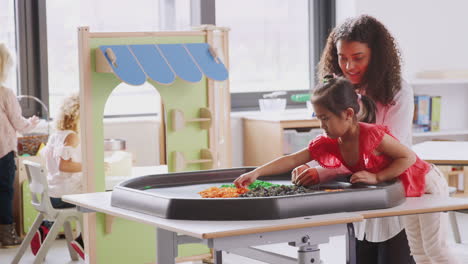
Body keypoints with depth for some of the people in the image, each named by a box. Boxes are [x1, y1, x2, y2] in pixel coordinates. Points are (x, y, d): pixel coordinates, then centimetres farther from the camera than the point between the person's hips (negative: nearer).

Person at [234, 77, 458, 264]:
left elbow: (409, 157, -27)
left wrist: (376, 177, -34)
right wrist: (256, 173, -28)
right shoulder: (328, 144, -14)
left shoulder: (372, 135, -34)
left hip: (425, 183, -8)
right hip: (406, 195, 8)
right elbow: (292, 160, -17)